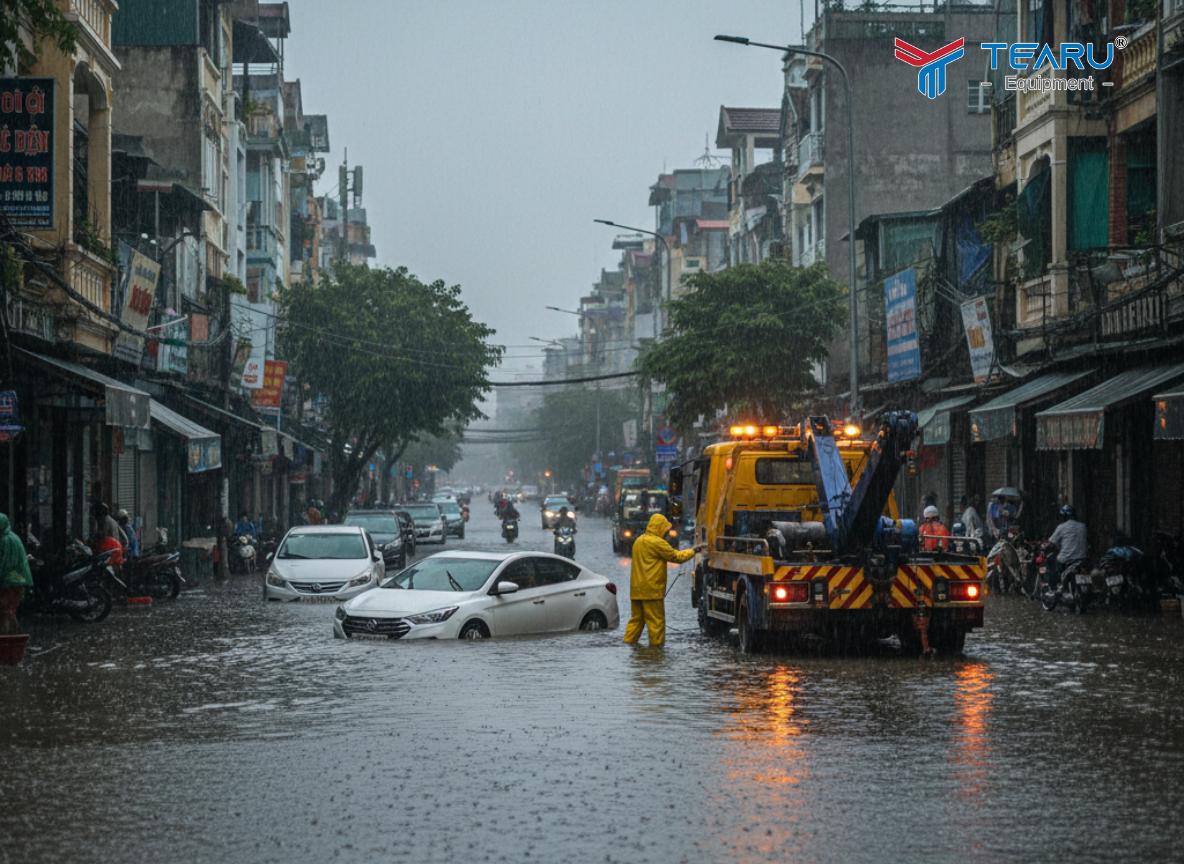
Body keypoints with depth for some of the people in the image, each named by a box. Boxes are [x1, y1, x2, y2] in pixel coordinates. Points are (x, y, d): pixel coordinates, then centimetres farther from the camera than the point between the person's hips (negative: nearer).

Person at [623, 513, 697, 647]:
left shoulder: (639, 541, 16)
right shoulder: (657, 542, -13)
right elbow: (676, 557, -7)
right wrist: (693, 551, 5)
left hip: (636, 589, 8)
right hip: (651, 590, -8)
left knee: (636, 619, 12)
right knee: (656, 621, -1)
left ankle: (628, 642, 10)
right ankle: (656, 645, 1)